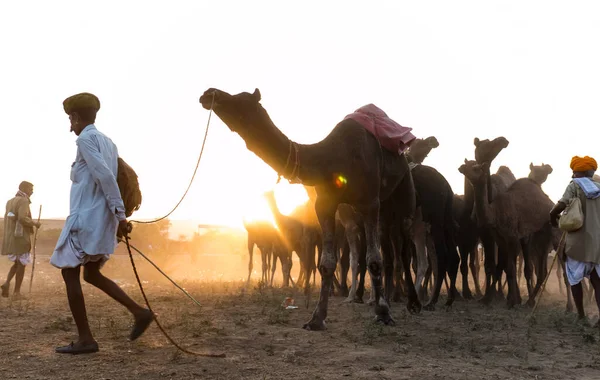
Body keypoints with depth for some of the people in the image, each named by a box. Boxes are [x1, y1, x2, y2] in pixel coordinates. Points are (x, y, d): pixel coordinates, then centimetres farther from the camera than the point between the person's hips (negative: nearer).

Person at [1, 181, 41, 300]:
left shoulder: (10, 201, 16)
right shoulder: (23, 201, -12)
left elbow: (8, 219, 19)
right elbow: (22, 218, -25)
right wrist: (34, 223, -10)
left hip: (10, 237, 8)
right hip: (20, 237, -8)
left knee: (17, 262, 20)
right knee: (21, 264, 1)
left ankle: (7, 283, 1)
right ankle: (16, 292, 3)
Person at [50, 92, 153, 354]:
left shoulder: (85, 139, -10)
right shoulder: (108, 143, 16)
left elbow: (105, 176, -20)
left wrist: (120, 214, -22)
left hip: (86, 217, -9)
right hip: (102, 218, 9)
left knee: (70, 273, -1)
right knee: (91, 274, 16)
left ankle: (85, 339, -1)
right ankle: (139, 312, 8)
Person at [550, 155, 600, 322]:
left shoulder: (575, 185, -3)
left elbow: (561, 206, -16)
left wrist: (553, 218, 1)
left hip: (578, 241, -4)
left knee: (575, 278, 10)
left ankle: (581, 316, 10)